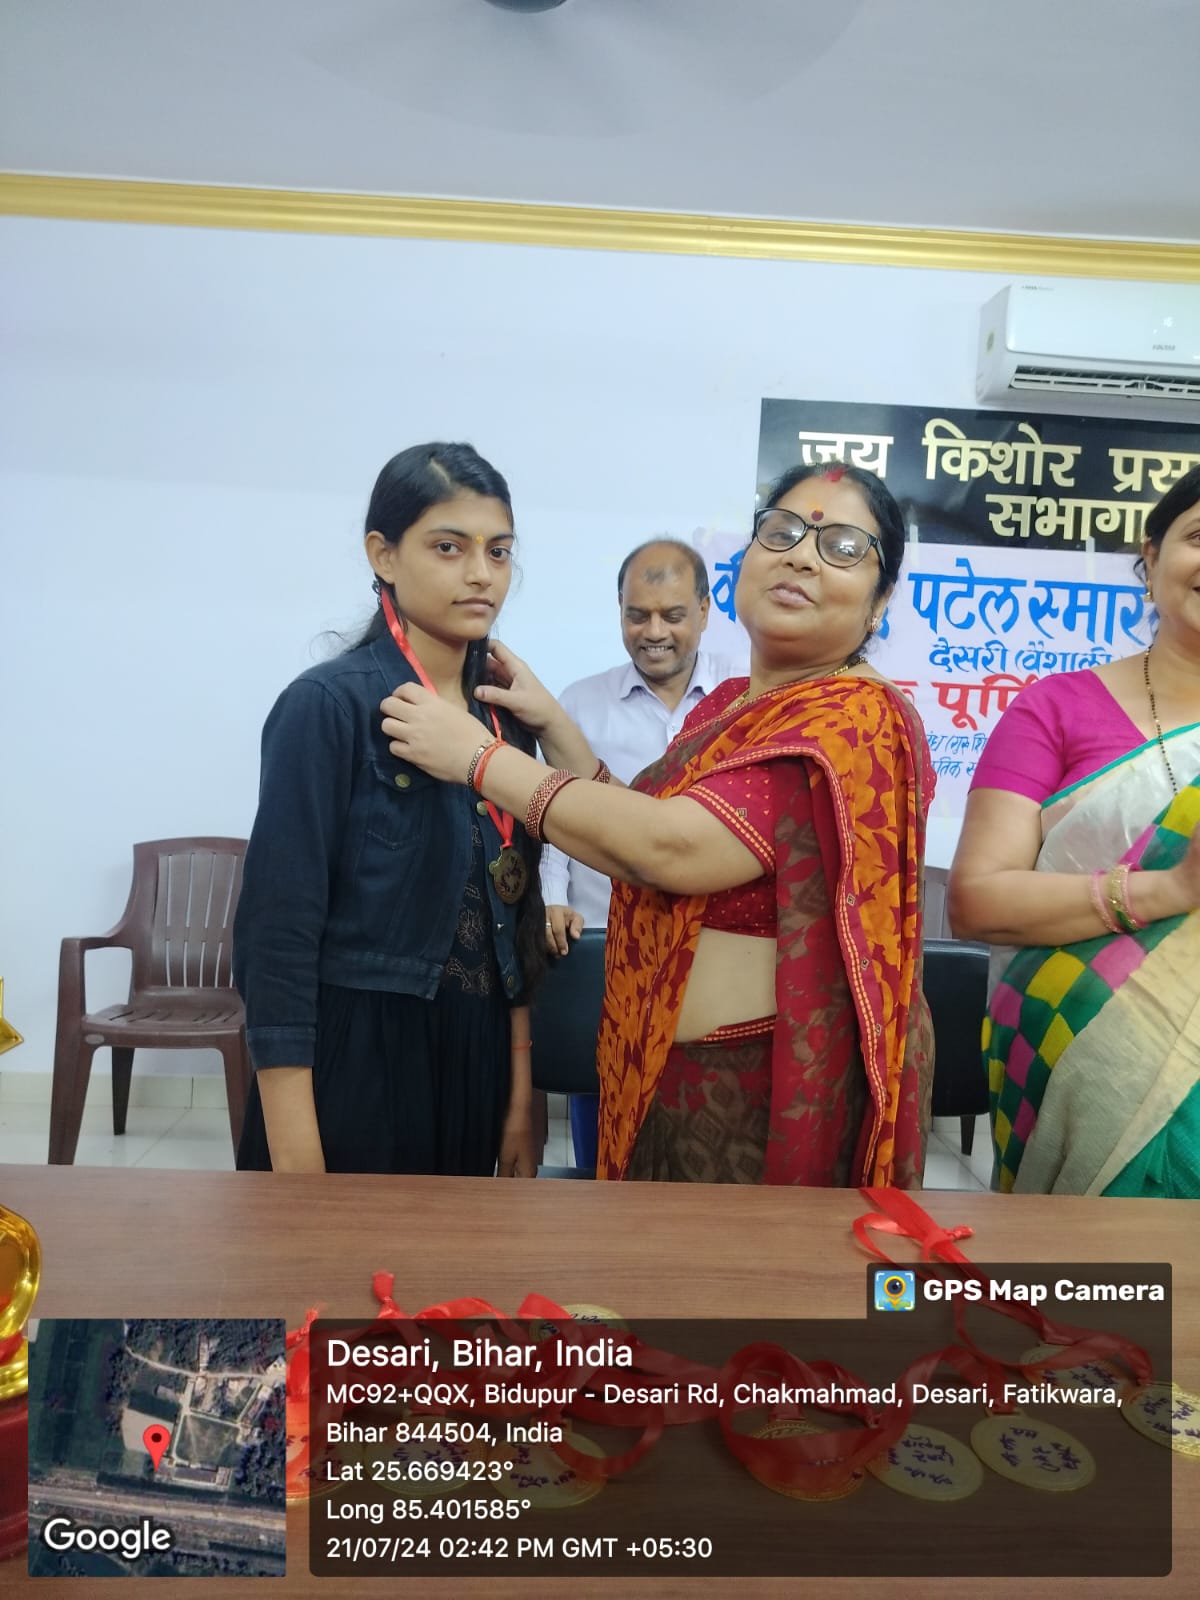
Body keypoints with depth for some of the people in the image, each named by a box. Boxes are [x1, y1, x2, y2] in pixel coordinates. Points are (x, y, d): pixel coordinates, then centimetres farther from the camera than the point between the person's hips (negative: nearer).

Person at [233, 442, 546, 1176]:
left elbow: (513, 922, 8)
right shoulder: (328, 704, -12)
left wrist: (520, 1096, 9)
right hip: (350, 1062, -6)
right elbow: (280, 931, -15)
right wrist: (294, 1162, -16)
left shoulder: (504, 718, 6)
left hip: (473, 1059, 6)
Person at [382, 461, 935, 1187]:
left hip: (772, 1087, -8)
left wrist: (481, 758, -21)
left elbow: (674, 850, -29)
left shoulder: (860, 717, -19)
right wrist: (553, 726, 0)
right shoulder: (729, 703, 8)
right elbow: (635, 840, 10)